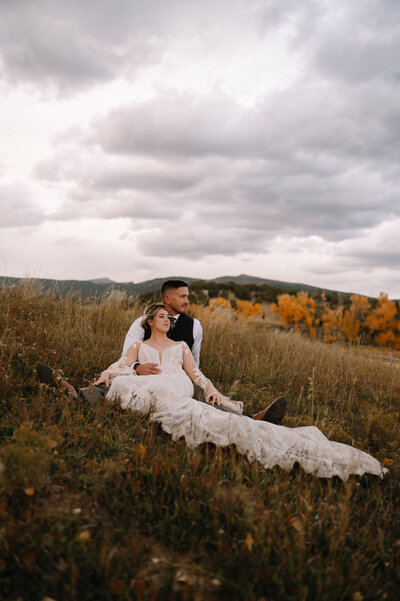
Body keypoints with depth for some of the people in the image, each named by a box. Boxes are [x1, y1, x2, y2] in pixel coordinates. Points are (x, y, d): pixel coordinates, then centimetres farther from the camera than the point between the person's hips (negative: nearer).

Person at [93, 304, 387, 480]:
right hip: (153, 391, -2)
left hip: (182, 395, 2)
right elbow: (122, 365, 14)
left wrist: (210, 388, 1)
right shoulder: (138, 347, 30)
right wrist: (105, 375, -9)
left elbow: (194, 372, 20)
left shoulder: (180, 345, 32)